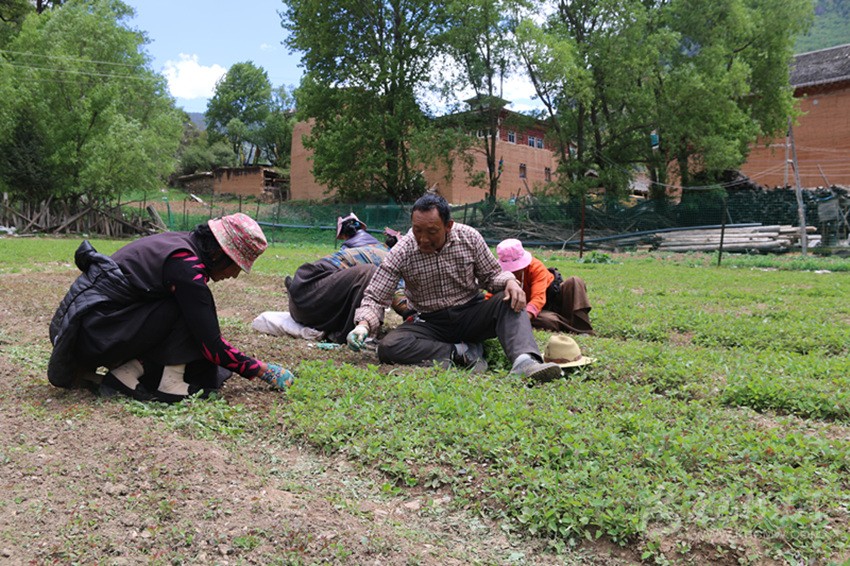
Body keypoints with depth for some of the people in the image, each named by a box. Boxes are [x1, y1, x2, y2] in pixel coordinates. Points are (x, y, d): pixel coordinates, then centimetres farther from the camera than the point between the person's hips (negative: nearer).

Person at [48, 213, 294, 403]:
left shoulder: (182, 244, 7)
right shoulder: (187, 267, -21)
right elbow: (211, 346, -20)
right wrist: (266, 371, -11)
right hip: (91, 334, -9)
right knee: (188, 313, -16)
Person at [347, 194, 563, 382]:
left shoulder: (469, 237, -8)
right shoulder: (401, 253, -13)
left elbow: (491, 274, 3)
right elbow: (375, 298, -10)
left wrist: (509, 281, -21)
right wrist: (363, 325, -30)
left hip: (471, 314, 1)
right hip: (430, 322, 0)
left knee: (509, 301, -27)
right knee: (388, 347, -29)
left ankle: (524, 361, -47)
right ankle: (463, 352, -24)